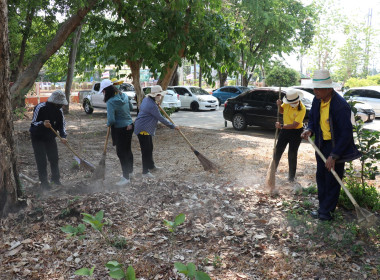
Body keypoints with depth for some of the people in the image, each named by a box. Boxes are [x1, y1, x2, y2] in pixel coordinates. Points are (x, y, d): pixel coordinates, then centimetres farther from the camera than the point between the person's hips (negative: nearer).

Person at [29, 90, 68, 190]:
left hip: (50, 137, 5)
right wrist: (42, 124, -41)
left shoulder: (59, 110, -5)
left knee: (54, 158, 9)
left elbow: (62, 125, -1)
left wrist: (63, 136, -19)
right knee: (42, 161, -5)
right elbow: (33, 123, -19)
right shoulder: (40, 107, -21)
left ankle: (56, 178, 26)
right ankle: (44, 182, 6)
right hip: (38, 138, -5)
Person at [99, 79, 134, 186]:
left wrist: (108, 124, -5)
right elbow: (130, 107, 18)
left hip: (120, 129, -8)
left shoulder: (111, 102, -22)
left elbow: (111, 120, -25)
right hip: (129, 126, 8)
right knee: (128, 150, 20)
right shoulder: (124, 96, 1)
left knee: (121, 152, 1)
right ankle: (130, 171, 37)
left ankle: (126, 177, 7)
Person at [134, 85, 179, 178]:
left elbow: (141, 107, 27)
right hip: (143, 129, -11)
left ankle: (151, 166, 35)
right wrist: (172, 126, -13)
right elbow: (160, 118, -21)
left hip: (147, 129, 11)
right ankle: (145, 172, 0)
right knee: (146, 150, -6)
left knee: (150, 148, 20)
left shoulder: (146, 99, 6)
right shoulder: (152, 106, -25)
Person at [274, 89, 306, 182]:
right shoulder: (286, 103, -9)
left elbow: (294, 125, -26)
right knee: (278, 151, 10)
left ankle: (291, 176, 15)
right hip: (285, 130, 5)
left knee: (292, 154, 1)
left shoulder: (302, 109, -23)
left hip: (296, 132, -5)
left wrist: (281, 126, -29)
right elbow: (281, 111, 11)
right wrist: (279, 105, -10)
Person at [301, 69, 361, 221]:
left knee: (332, 179, 2)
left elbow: (346, 134, -25)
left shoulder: (340, 106, -27)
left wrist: (333, 156, -26)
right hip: (321, 144, 8)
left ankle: (326, 211, 16)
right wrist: (309, 130, -7)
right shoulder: (317, 100, -3)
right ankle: (323, 207, 32)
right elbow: (312, 117, 16)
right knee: (321, 176, 16)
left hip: (336, 147, -8)